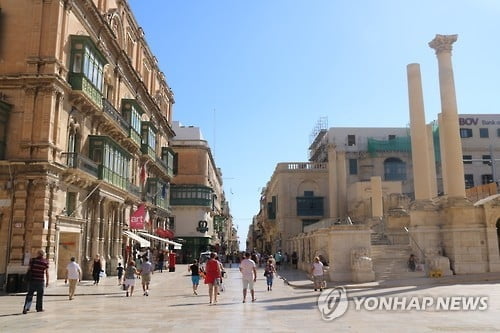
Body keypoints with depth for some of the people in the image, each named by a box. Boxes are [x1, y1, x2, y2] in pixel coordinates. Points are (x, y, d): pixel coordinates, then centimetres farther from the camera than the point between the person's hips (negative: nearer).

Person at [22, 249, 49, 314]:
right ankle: (39, 308, 17)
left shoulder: (33, 260, 1)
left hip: (32, 280, 1)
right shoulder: (45, 262, -2)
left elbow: (29, 269, 3)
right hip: (40, 281, -1)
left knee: (30, 294, 5)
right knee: (40, 295, 10)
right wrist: (47, 282, 6)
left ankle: (25, 308, -7)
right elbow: (46, 273, -1)